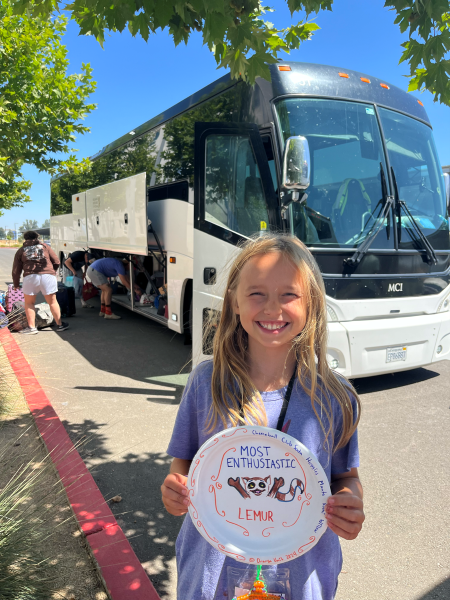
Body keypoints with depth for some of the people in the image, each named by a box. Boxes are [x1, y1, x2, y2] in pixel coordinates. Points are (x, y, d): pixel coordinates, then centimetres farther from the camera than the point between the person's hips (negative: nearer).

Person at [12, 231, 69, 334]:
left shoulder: (21, 251, 16)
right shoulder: (45, 246, 16)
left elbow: (16, 270, 15)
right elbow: (56, 262, 14)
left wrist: (16, 285, 26)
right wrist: (52, 271, 32)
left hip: (30, 277, -1)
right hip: (48, 276, 1)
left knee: (29, 303, 15)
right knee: (52, 302, 12)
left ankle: (31, 327, 13)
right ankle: (59, 325, 17)